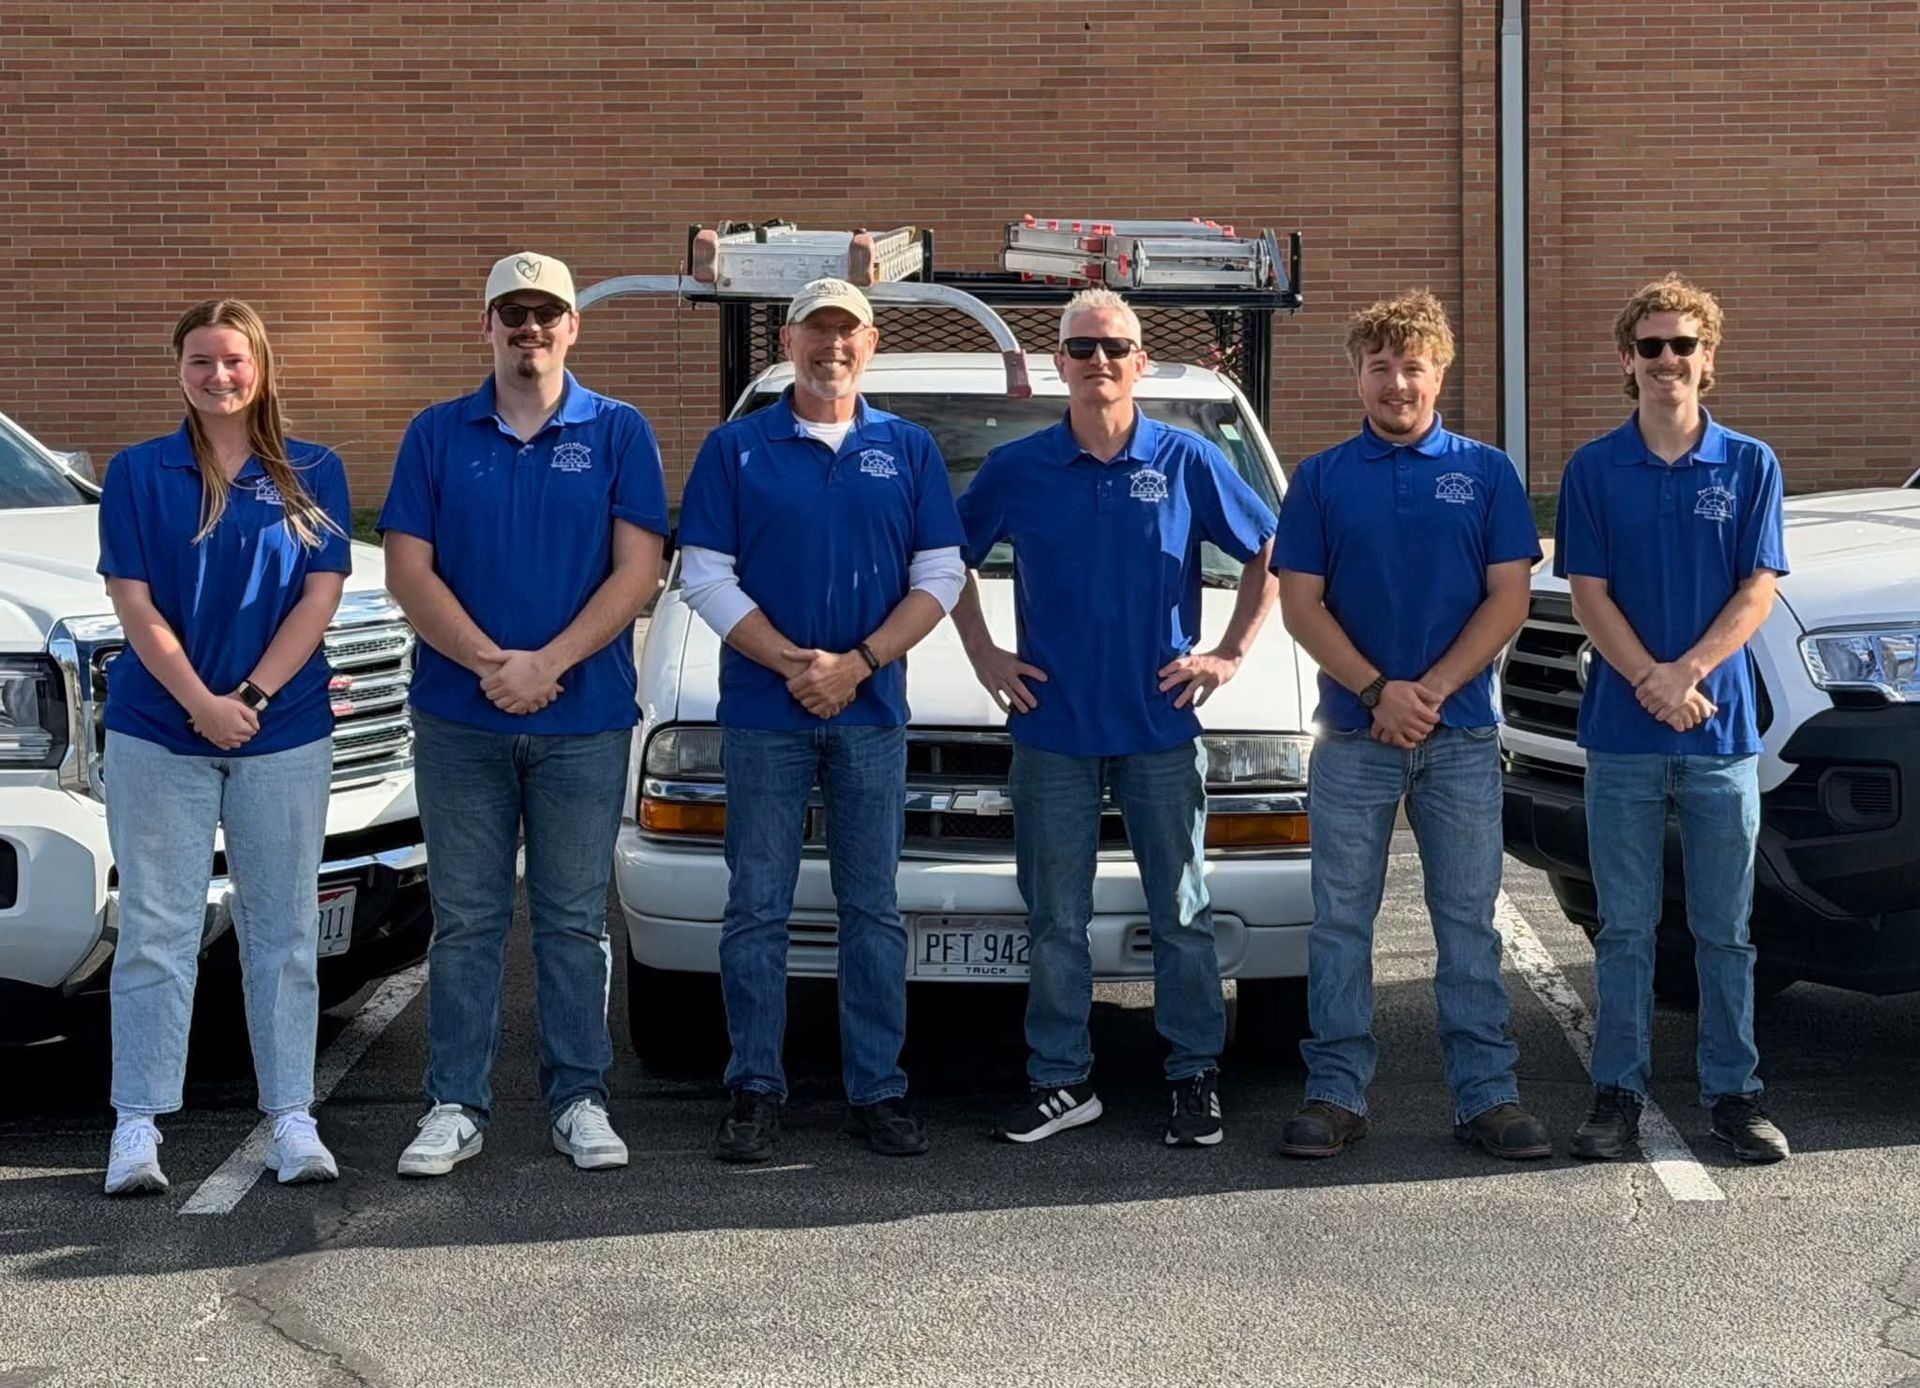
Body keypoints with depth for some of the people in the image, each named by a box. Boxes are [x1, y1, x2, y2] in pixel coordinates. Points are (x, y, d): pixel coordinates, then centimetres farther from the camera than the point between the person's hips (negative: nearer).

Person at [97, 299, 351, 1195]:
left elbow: (320, 596, -1)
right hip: (156, 734, -1)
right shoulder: (138, 473, 3)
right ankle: (137, 1124, 4)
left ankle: (292, 1118, 10)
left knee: (282, 928, 5)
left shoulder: (313, 474, 6)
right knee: (155, 929, 1)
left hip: (285, 734, 1)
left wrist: (252, 698, -12)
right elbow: (135, 605, -3)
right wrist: (203, 705, -13)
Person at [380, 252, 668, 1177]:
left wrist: (547, 664, -14)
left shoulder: (619, 434, 3)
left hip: (585, 721, -1)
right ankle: (455, 1104, 12)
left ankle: (579, 1100, 14)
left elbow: (637, 572, -4)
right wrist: (491, 665, -13)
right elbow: (408, 570, 0)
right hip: (458, 719, 1)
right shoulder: (438, 434, 6)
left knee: (574, 920, 6)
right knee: (465, 920, 6)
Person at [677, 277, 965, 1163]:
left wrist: (857, 664, -10)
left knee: (872, 908, 5)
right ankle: (754, 1091, 8)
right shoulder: (736, 449, 3)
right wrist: (793, 663, -13)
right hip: (762, 714, -1)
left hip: (872, 714, 1)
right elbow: (706, 578, -2)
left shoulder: (909, 451, 8)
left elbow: (939, 579, 3)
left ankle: (877, 1090, 11)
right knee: (758, 907, 1)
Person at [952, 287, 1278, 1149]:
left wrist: (1230, 654, 1)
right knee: (1055, 920, 7)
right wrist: (983, 655, 6)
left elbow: (1268, 554, 8)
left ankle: (1194, 1077, 14)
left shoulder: (1187, 463, 0)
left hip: (1161, 724, -1)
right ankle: (1060, 1080, 16)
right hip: (1052, 728, 1)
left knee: (1181, 913, 5)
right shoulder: (1017, 469, 2)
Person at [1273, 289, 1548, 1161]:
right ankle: (1336, 1094, 11)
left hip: (1462, 735, 0)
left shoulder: (1486, 474, 5)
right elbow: (1300, 603, 0)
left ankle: (1487, 1095, 10)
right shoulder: (1321, 479, 5)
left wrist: (1432, 689, -12)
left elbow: (1508, 598, 0)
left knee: (1469, 923, 4)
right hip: (1351, 735, 0)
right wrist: (1377, 690, -13)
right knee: (1341, 921, 4)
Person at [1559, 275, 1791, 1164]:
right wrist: (1650, 682, -15)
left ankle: (1733, 1094, 15)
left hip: (1722, 732, 0)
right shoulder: (1594, 470, 3)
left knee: (1725, 929, 6)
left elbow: (1758, 591, -2)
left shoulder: (1749, 466, 4)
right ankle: (1618, 1093, 13)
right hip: (1622, 735, 0)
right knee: (1625, 927, 6)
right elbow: (1589, 595, -2)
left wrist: (1685, 673, -16)